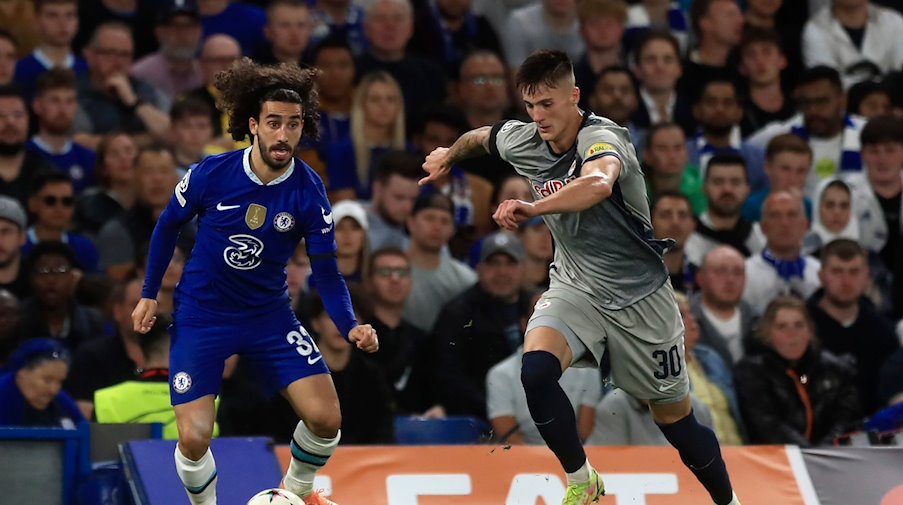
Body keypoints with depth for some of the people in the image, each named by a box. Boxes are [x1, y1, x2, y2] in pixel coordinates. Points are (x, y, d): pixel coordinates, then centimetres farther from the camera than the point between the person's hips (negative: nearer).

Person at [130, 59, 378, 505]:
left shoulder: (309, 192, -13)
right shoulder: (210, 174, -16)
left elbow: (326, 270, -8)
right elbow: (168, 226, 2)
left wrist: (351, 327, -23)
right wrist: (148, 295, 5)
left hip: (269, 314, 2)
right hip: (201, 317, -2)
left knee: (325, 418, -9)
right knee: (194, 438, -13)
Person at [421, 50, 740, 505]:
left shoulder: (600, 138, -26)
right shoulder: (522, 141, -6)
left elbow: (599, 183, -51)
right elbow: (479, 137, 19)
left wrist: (533, 208, -60)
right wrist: (447, 158, 38)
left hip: (639, 294, -4)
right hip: (576, 287, 4)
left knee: (677, 420, 6)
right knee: (536, 370, -27)